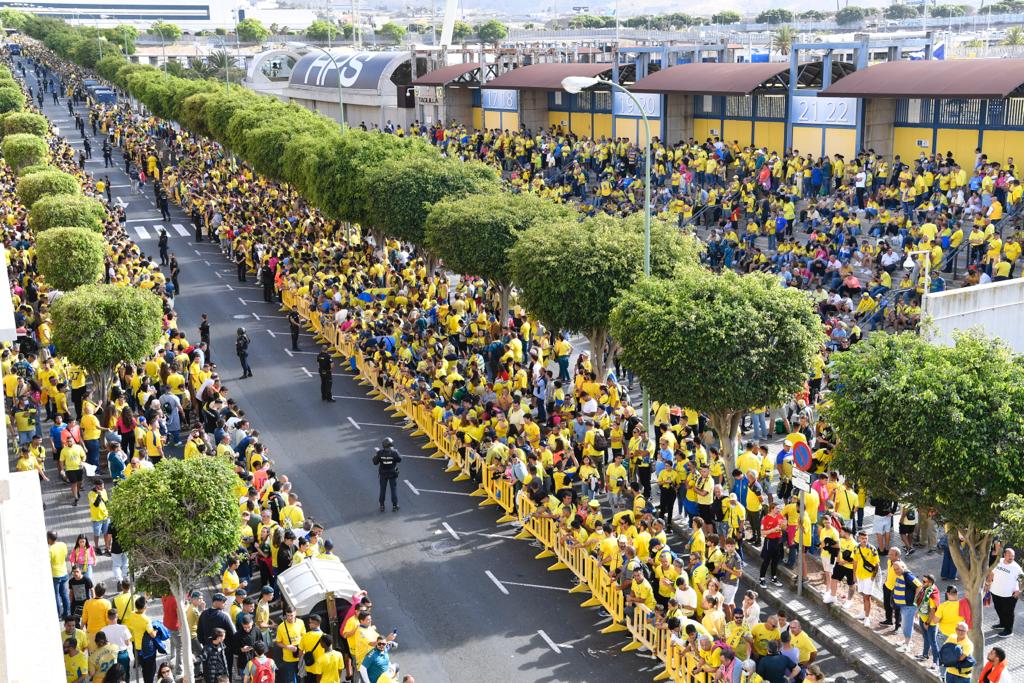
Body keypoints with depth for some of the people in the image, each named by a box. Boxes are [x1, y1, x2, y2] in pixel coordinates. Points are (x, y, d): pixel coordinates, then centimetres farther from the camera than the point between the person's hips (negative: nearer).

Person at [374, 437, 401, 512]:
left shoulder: (380, 452, -16)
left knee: (382, 489, 15)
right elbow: (399, 459, -3)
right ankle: (395, 506, 13)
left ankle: (382, 506, 19)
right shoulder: (394, 452, -20)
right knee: (393, 489, 10)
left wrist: (375, 454, 9)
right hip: (393, 474, -1)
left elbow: (375, 462, -7)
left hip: (383, 474, 1)